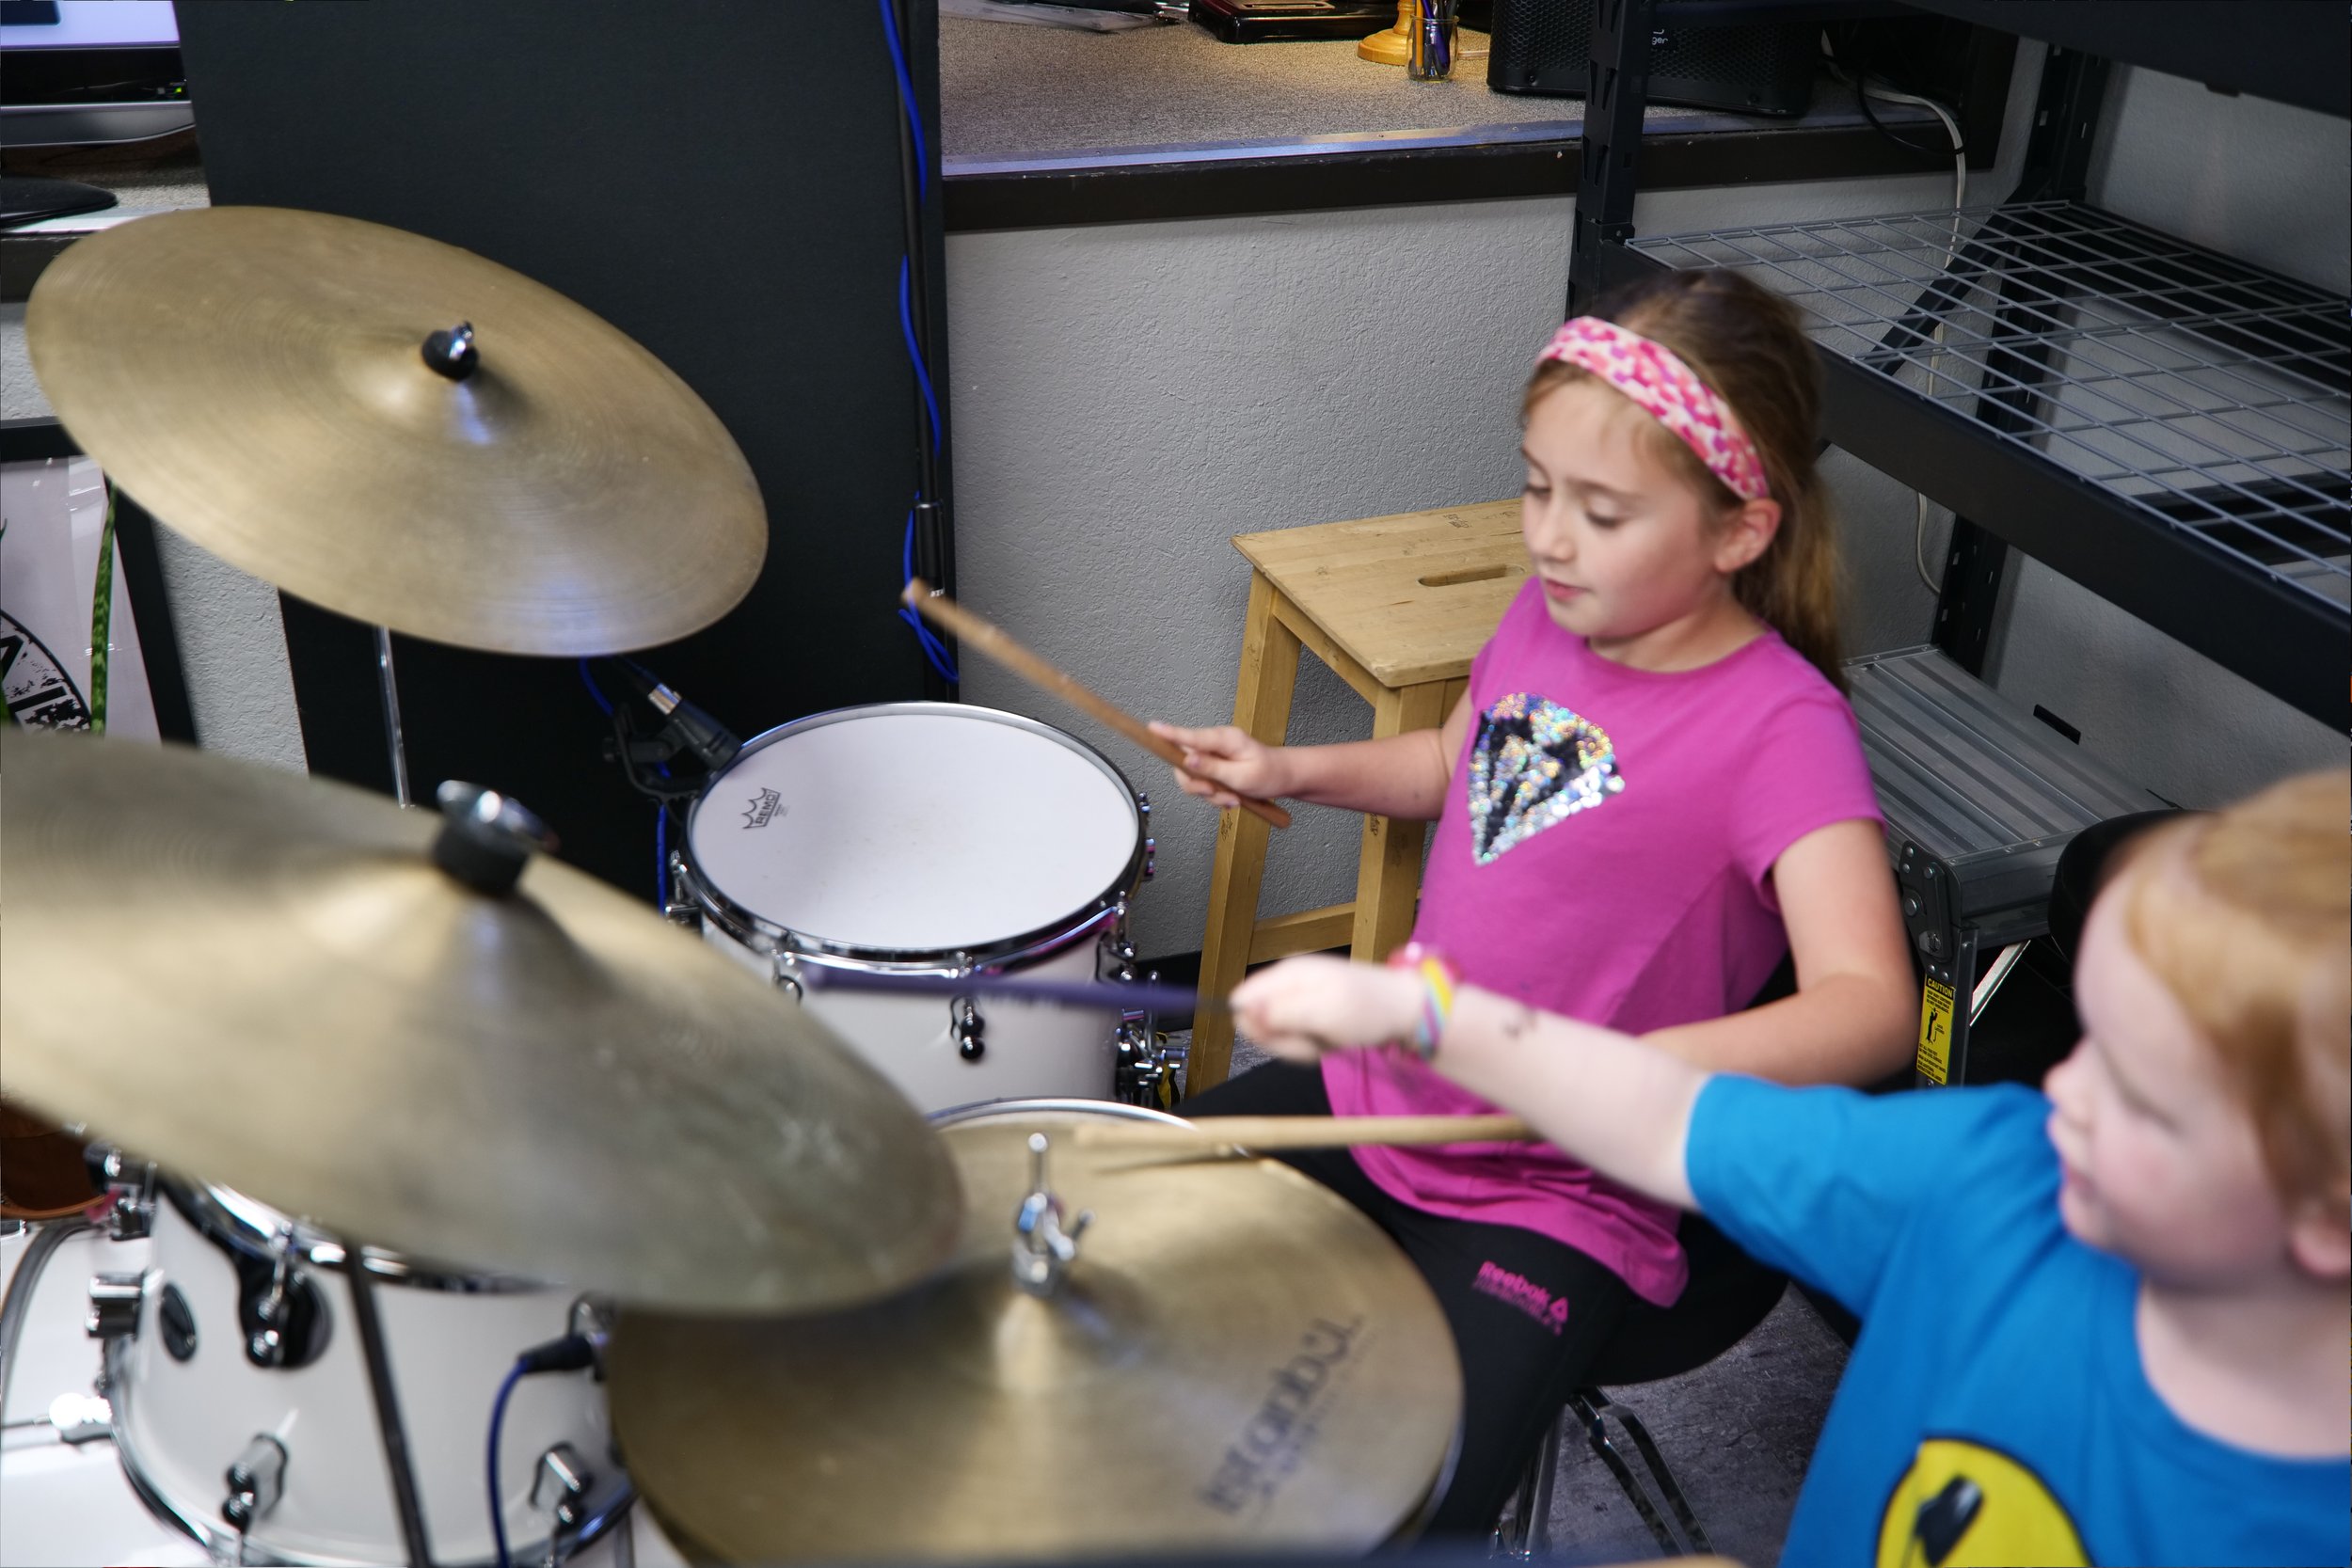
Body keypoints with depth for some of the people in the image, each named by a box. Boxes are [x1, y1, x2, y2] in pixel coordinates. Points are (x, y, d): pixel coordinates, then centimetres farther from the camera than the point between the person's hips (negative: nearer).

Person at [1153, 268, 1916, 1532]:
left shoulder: (1780, 729, -22)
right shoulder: (1548, 617, -1)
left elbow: (1869, 1006, -34)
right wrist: (1291, 772, 4)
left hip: (1557, 1208, -6)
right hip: (1380, 1094, 7)